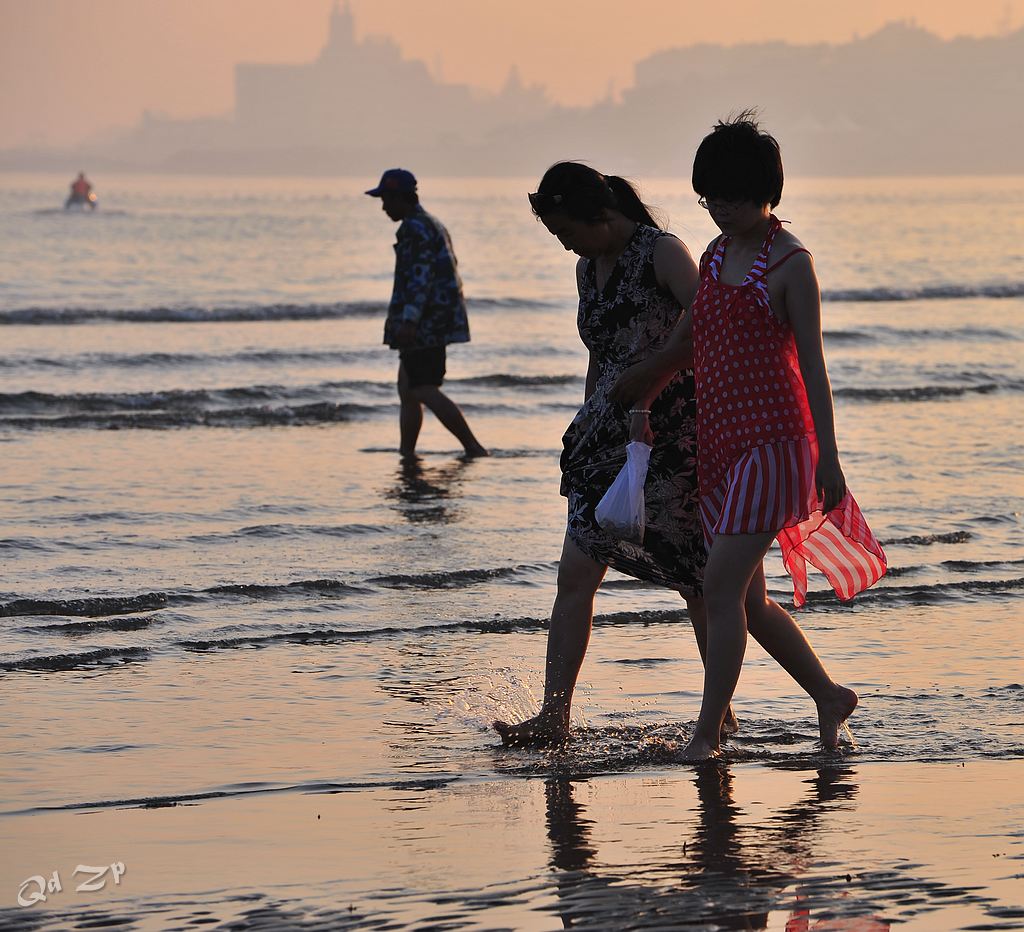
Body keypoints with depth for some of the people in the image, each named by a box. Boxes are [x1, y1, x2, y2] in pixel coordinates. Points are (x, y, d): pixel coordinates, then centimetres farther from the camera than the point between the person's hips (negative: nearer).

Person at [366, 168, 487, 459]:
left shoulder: (416, 228, -12)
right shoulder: (433, 225, 21)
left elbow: (421, 277, -22)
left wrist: (409, 320, -29)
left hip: (425, 324, -11)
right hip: (437, 322, 11)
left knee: (424, 390, -12)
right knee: (407, 389, 13)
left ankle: (473, 448, -14)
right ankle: (406, 453, 13)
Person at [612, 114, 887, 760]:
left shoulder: (790, 263, -7)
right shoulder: (717, 255, 14)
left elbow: (812, 363, -9)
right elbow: (687, 338, 27)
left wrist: (827, 458, -11)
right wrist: (633, 386, 35)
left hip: (772, 440, -8)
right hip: (720, 440, 8)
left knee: (722, 586, -12)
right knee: (747, 597, 7)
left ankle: (708, 732, -7)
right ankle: (830, 699, 21)